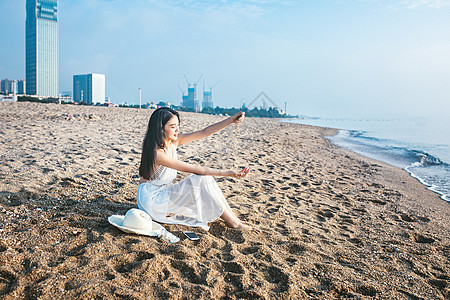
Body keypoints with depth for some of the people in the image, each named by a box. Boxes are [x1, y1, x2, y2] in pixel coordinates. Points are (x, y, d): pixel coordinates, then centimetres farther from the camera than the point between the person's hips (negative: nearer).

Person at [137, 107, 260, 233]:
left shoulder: (174, 141, -1)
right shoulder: (156, 153, -25)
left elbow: (204, 133, -5)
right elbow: (193, 169, -27)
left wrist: (231, 120, -14)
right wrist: (227, 173, -26)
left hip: (164, 192, 8)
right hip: (151, 198, -8)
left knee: (205, 177, -9)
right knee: (201, 180, -21)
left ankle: (234, 218, -7)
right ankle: (233, 223, -15)